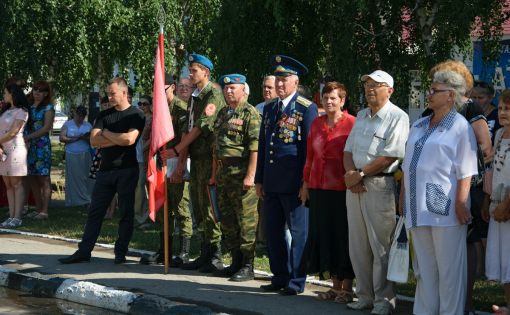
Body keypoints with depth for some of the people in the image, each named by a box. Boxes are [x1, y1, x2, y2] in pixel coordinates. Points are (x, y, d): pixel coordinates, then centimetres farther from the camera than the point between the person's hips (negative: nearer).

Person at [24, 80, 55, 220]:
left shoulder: (48, 108, -1)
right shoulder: (29, 107, 15)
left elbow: (47, 127, -10)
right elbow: (25, 126, 15)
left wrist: (29, 137, -15)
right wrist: (25, 139, -5)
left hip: (42, 145, -6)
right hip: (28, 146, 6)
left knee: (44, 179, -5)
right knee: (32, 179, 7)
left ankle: (44, 211, -5)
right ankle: (38, 209, 14)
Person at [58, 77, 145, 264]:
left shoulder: (136, 115, -3)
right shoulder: (104, 115, 12)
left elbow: (129, 139, -18)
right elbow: (94, 140, 0)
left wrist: (106, 134, -5)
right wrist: (118, 140, -9)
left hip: (127, 170, -5)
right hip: (106, 170, 5)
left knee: (126, 212, 3)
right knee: (95, 211, 3)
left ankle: (121, 252, 10)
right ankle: (84, 251, 4)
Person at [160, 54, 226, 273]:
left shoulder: (214, 95, -10)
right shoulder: (194, 97, 18)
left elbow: (201, 127, -15)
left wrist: (176, 150, -13)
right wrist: (180, 161, 11)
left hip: (209, 158, -9)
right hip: (196, 157, 9)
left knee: (209, 207, -8)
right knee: (198, 207, 11)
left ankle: (216, 257, -3)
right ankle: (205, 255, 17)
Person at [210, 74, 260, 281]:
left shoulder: (250, 113, -8)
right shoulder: (223, 114, 19)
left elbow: (255, 147, -16)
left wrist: (250, 175, -21)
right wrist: (214, 173, 20)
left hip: (242, 173, -9)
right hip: (224, 173, 9)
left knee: (246, 221, -6)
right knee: (227, 220, 12)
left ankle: (247, 266, -2)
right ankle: (236, 262, 21)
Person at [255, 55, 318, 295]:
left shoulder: (307, 109, -6)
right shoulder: (269, 108, 14)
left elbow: (309, 147, -8)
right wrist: (259, 179, 13)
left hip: (294, 183, -7)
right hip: (272, 183, 7)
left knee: (298, 232, 1)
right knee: (273, 231, 11)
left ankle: (296, 281, 7)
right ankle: (280, 277, 22)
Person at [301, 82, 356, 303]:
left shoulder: (352, 124, -8)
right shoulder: (317, 124, 11)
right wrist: (306, 183, 14)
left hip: (342, 188, -6)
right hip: (319, 187, 6)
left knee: (342, 235, 1)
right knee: (325, 234, 9)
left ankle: (347, 287, 11)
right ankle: (336, 285, 19)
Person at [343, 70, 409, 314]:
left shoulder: (397, 117, -8)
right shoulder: (361, 116, 17)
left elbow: (389, 157, -15)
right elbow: (348, 150, 14)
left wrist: (360, 174, -12)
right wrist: (350, 173, -5)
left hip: (380, 186, -7)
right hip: (355, 185, 7)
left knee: (381, 246, -4)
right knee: (358, 245, 9)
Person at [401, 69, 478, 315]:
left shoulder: (460, 127, -5)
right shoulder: (419, 126, 17)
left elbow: (465, 172, -10)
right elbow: (408, 167, 21)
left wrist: (460, 204, -17)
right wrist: (403, 199, 17)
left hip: (444, 209, -7)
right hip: (418, 209, 7)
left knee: (449, 270, -1)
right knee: (424, 269, 12)